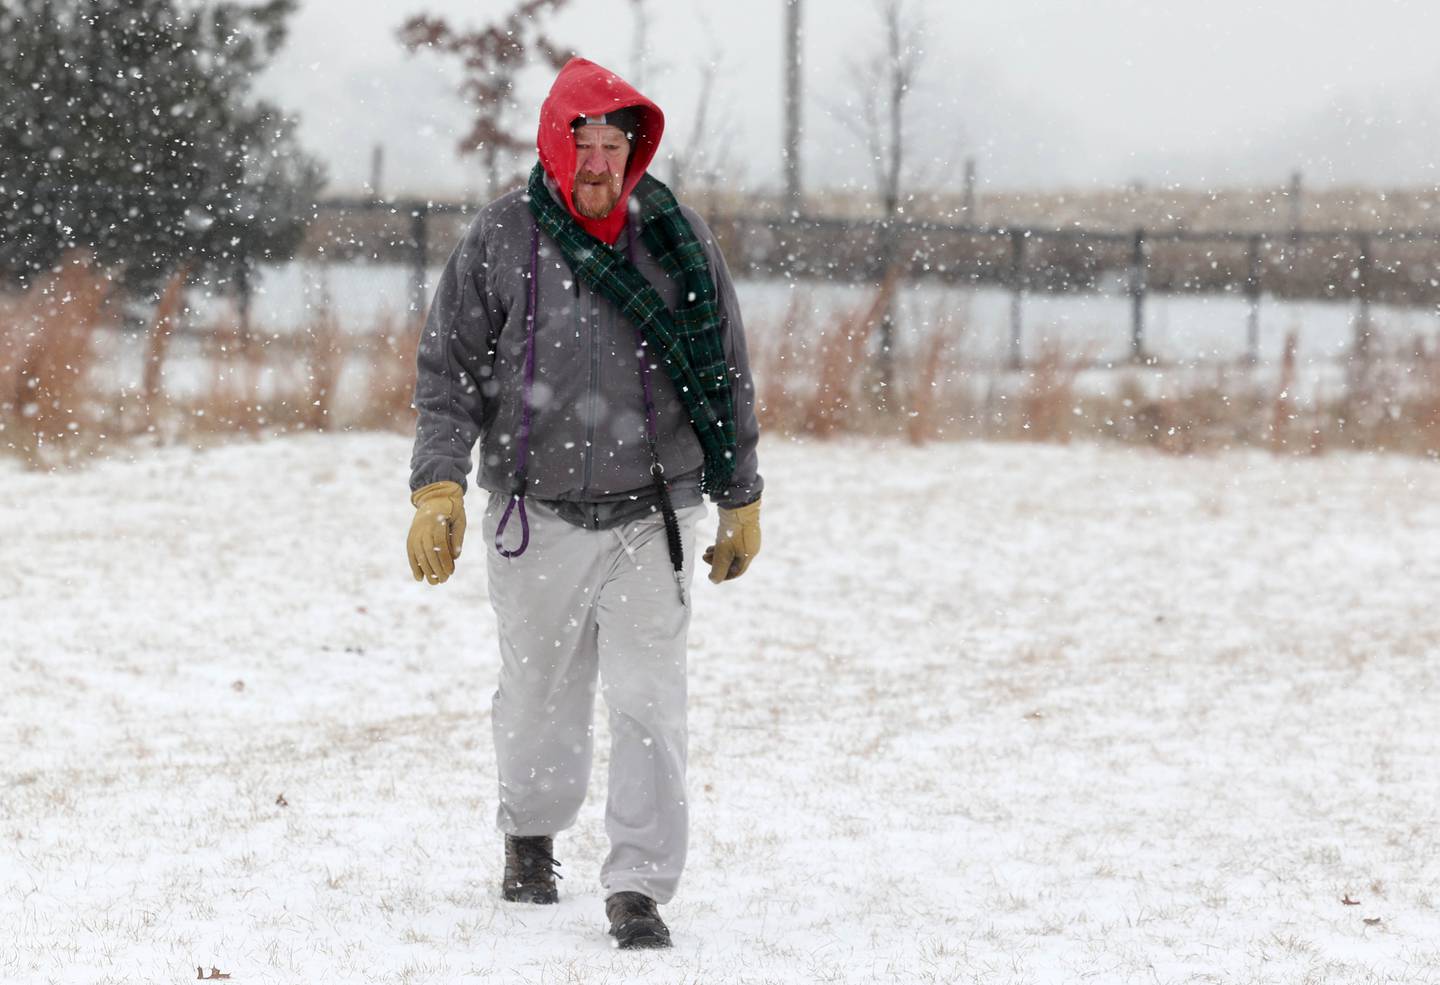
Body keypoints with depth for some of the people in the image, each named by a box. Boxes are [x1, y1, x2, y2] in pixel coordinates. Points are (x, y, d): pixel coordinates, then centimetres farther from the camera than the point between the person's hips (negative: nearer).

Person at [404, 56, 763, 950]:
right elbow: (449, 372, 1)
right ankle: (531, 835, 39)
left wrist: (741, 501, 12)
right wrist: (438, 488, -11)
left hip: (653, 516, 0)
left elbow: (725, 375, 10)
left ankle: (640, 886, -6)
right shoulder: (501, 240, -2)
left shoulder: (680, 238, 2)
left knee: (649, 702, -9)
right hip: (538, 515, 0)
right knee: (541, 694, 14)